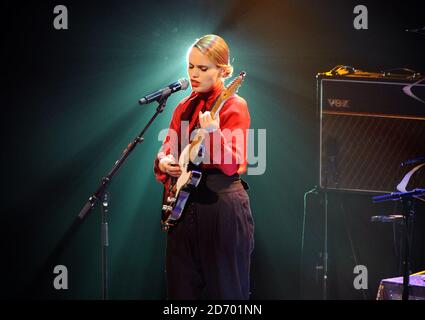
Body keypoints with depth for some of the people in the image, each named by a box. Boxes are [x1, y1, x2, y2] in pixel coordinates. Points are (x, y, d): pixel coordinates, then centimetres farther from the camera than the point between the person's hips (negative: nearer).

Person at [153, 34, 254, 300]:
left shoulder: (234, 106, -7)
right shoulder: (185, 107, 12)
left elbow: (232, 166, -16)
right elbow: (167, 150, 19)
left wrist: (213, 133, -33)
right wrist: (164, 162, -4)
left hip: (222, 205, -7)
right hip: (183, 205, 7)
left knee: (225, 292, 0)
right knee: (182, 290, 10)